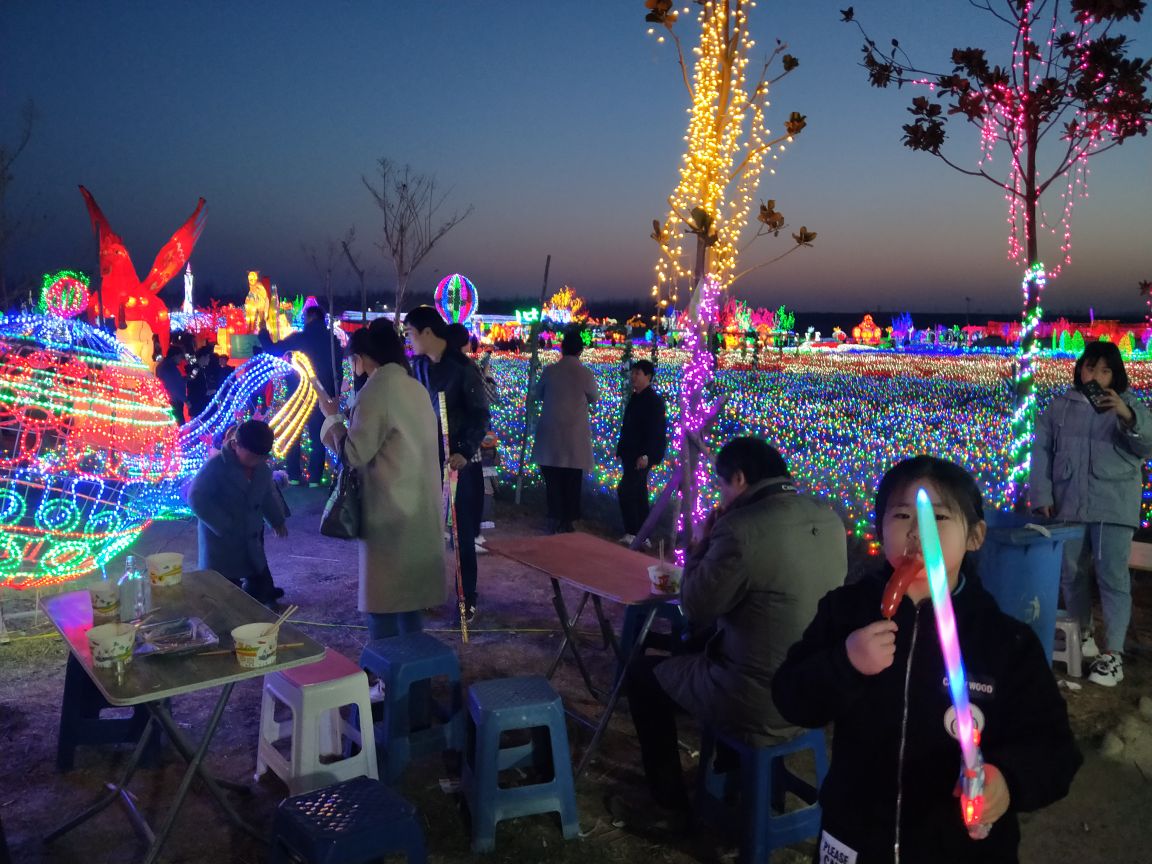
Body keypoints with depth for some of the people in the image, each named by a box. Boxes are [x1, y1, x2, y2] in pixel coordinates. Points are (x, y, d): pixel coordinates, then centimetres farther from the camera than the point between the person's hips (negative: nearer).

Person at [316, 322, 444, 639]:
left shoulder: (376, 391, -16)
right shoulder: (414, 387, 9)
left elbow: (354, 453, -15)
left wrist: (333, 417, -2)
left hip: (390, 509, -8)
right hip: (418, 506, 8)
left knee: (383, 597, 2)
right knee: (409, 588, 16)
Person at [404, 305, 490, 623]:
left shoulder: (463, 367, -12)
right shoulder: (418, 365, 6)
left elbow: (480, 415, -12)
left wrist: (465, 451, -24)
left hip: (461, 460, -5)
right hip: (428, 457, 5)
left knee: (463, 533, 3)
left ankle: (467, 599, 13)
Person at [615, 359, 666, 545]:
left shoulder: (654, 400, -11)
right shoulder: (634, 397, 14)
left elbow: (655, 430, -17)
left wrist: (645, 455, -22)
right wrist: (621, 449, 17)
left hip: (642, 456, -9)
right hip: (630, 454, 9)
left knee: (625, 490, -14)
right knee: (638, 494, 11)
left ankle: (632, 533, -8)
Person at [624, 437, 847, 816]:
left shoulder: (741, 530, -25)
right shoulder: (829, 519, -1)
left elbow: (695, 608, -14)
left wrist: (702, 544, 0)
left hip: (759, 707, -7)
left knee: (642, 673, 15)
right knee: (707, 645, 33)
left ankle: (667, 792, 29)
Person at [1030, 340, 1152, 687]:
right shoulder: (1060, 406, 8)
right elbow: (1041, 449, 7)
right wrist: (1041, 495, -1)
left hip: (1113, 507, -3)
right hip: (1068, 504, 3)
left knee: (1113, 577, -6)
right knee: (1070, 572, 12)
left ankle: (1113, 654, -3)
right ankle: (1083, 633, 31)